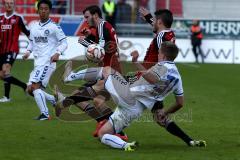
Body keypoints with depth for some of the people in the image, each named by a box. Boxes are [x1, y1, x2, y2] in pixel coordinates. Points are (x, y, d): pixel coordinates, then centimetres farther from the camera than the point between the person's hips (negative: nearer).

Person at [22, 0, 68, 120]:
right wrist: (28, 52, 5)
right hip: (37, 63, 8)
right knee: (31, 90, 7)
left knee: (35, 86, -20)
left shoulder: (54, 27, -5)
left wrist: (57, 53, -20)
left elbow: (64, 42, -4)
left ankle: (45, 114, -19)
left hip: (47, 62, -8)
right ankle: (56, 100, 22)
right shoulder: (34, 27, 14)